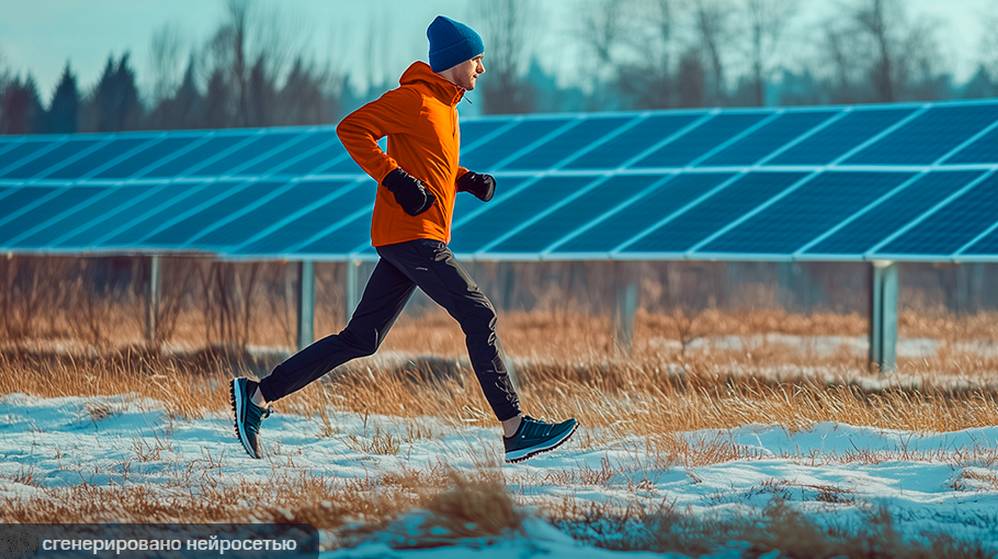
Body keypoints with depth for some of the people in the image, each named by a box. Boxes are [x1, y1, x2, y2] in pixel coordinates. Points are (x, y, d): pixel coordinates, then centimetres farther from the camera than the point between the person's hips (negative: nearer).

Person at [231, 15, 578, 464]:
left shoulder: (445, 105, 21)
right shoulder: (414, 98, -9)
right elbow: (352, 128, -15)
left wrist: (469, 181, 13)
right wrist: (395, 179, -22)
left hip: (412, 240, 10)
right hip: (411, 236, -10)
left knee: (360, 339, 8)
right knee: (480, 318, -10)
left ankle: (258, 396, 10)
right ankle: (515, 431, -9)